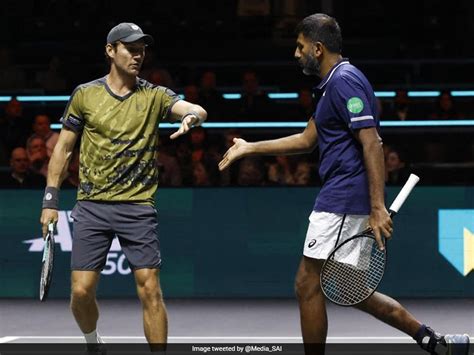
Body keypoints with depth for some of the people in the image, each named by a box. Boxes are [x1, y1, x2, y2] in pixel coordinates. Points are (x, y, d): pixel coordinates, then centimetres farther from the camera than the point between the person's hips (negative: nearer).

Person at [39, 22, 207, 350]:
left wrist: (192, 116, -38)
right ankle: (93, 344, 27)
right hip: (92, 206, 1)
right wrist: (51, 200, 6)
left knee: (150, 290, -8)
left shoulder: (154, 96, 3)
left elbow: (198, 111, -13)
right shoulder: (85, 95, 5)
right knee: (82, 290, -2)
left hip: (138, 206, -1)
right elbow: (63, 148, 11)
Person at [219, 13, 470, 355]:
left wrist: (378, 208, -26)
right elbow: (307, 139, 30)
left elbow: (372, 144, -21)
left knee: (308, 285, -3)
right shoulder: (332, 84, 19)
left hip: (343, 201, -10)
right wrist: (250, 148, 31)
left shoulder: (344, 80, -13)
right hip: (342, 199, 10)